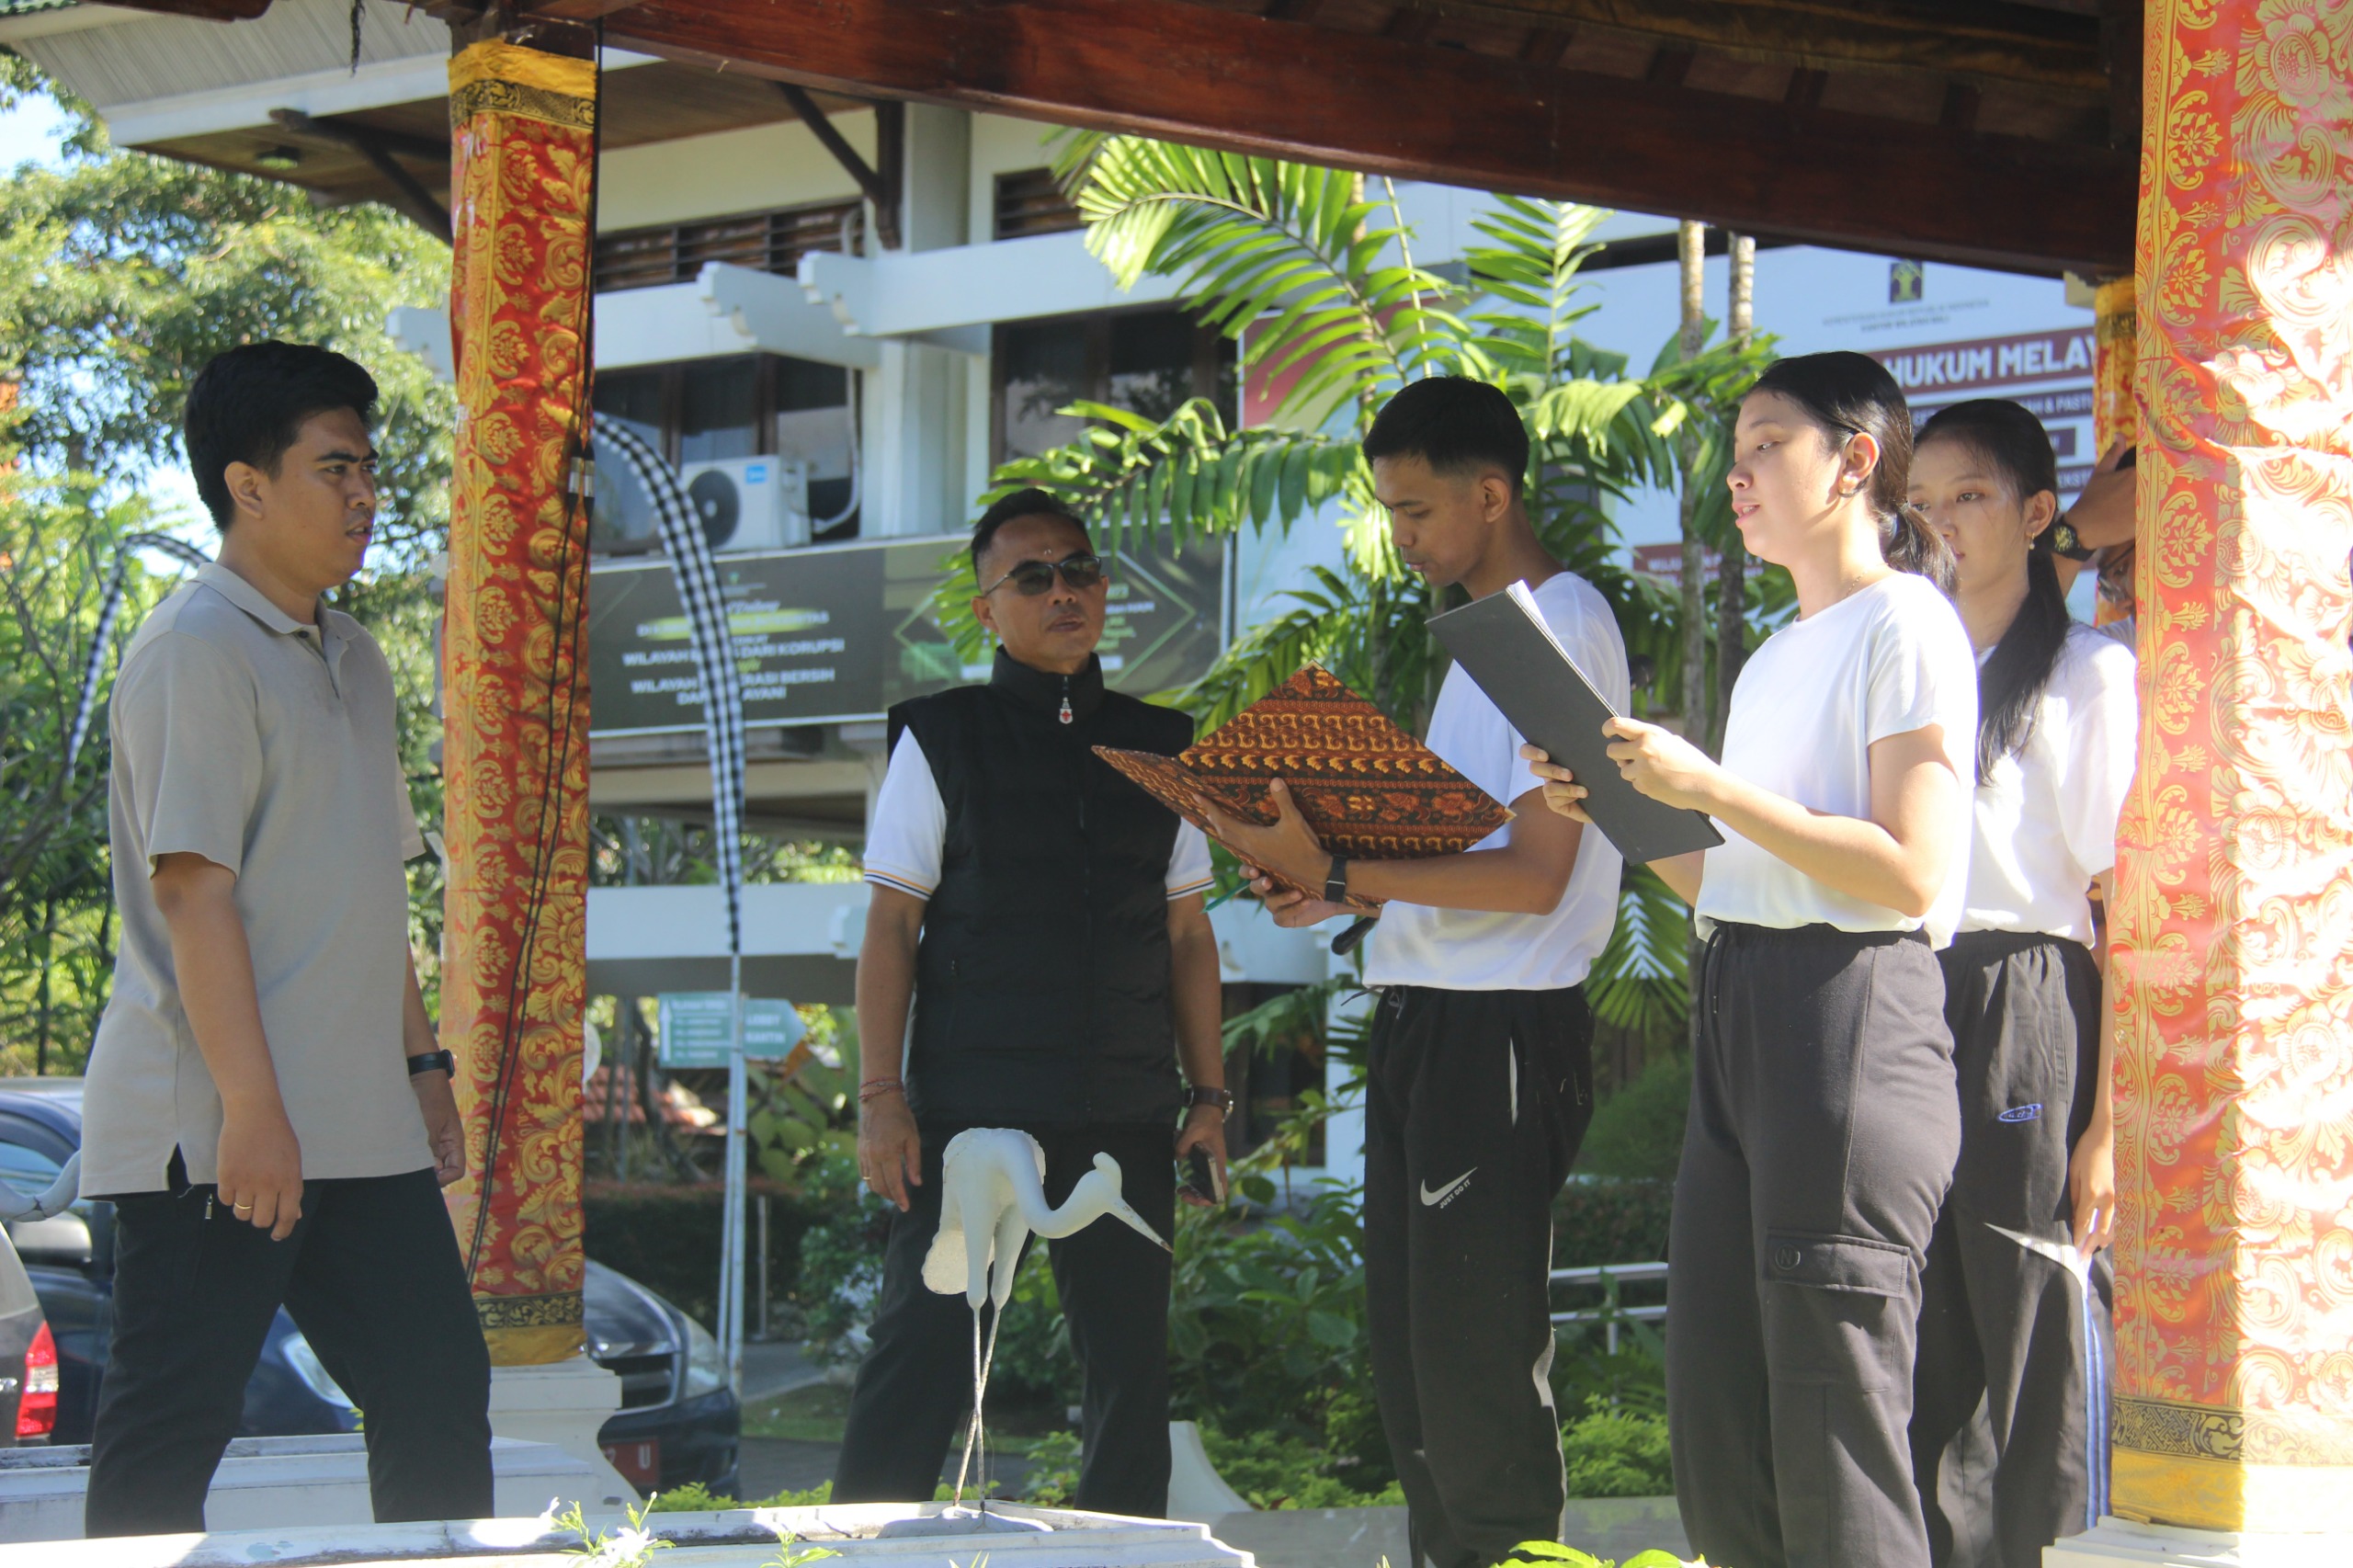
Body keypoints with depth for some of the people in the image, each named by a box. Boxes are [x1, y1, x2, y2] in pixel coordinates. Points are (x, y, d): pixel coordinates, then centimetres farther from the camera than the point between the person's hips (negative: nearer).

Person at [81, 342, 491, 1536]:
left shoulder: (348, 655, 18)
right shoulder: (196, 649, -11)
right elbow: (192, 888, -18)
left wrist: (420, 1064, 21)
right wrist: (251, 1108, -22)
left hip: (358, 1127, 9)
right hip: (211, 1133, -9)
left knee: (437, 1385, 9)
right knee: (169, 1429, -3)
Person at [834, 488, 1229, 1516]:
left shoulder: (1159, 746, 14)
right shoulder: (941, 740, 4)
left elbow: (1187, 934, 16)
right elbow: (891, 927, 1)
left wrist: (1209, 1093, 10)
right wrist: (881, 1096, -7)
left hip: (1126, 1116, 3)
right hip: (971, 1103, -3)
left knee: (1130, 1362, 4)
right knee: (923, 1353, -7)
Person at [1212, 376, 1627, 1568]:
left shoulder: (1562, 626, -10)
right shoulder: (1482, 631, 19)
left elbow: (1534, 874, -17)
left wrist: (1339, 872, -20)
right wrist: (1340, 884, 5)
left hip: (1503, 1024, -10)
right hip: (1422, 1019, 10)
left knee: (1478, 1357, -7)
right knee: (1406, 1348, 11)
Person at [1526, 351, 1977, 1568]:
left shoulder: (1903, 624, -4)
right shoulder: (1773, 659, 22)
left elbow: (1908, 874, -14)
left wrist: (1714, 790, -15)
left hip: (1851, 1013, -9)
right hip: (1736, 1013, 9)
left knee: (1832, 1427, -8)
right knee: (1714, 1421, 7)